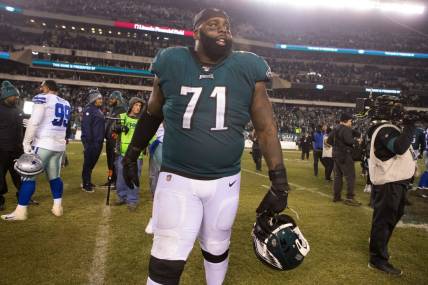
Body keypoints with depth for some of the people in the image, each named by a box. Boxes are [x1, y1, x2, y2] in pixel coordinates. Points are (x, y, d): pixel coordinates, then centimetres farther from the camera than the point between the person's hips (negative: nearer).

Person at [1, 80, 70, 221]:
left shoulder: (42, 99, -6)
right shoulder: (66, 104, 14)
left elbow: (34, 122, -15)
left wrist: (26, 142, -12)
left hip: (43, 144, -7)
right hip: (59, 145, 7)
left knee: (29, 176, -1)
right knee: (55, 176, 14)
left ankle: (20, 211, 1)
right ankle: (57, 207, 18)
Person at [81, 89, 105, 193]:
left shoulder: (99, 110, 16)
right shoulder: (89, 110, -10)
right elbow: (86, 127, -17)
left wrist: (101, 139, 16)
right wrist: (88, 141, -22)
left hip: (98, 142, 8)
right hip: (91, 142, -8)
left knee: (92, 162, 15)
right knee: (88, 163, -1)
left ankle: (87, 181, 27)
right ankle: (86, 184, 7)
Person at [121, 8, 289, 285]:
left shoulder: (248, 69, -4)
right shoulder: (172, 64, -3)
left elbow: (266, 128, -3)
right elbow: (152, 115, 11)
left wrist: (279, 182, -8)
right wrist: (132, 155, 17)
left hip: (225, 181, 2)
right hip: (177, 178, -1)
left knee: (217, 250, 20)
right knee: (167, 260, 1)